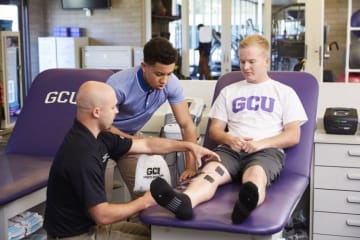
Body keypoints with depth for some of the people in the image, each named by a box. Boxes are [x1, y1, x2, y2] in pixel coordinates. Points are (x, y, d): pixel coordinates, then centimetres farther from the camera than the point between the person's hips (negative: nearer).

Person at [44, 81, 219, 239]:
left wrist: (189, 145, 10)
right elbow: (102, 215, -28)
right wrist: (145, 202, -14)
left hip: (90, 223, 9)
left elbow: (146, 145, 9)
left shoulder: (95, 136, -2)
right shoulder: (82, 155, -30)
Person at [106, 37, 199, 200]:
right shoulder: (118, 85, -34)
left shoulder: (172, 84, -23)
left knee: (143, 193, 4)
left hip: (133, 135, 4)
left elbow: (187, 125, -17)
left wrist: (191, 167, -22)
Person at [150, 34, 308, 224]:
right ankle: (183, 201, -63)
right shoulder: (229, 91, 25)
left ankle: (247, 202, -72)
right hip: (231, 148, 2)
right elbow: (214, 130, 19)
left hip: (267, 150, -2)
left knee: (255, 173, -39)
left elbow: (294, 136, 7)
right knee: (210, 169, -33)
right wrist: (229, 139, -5)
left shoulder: (284, 92, 17)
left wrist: (261, 143, -10)